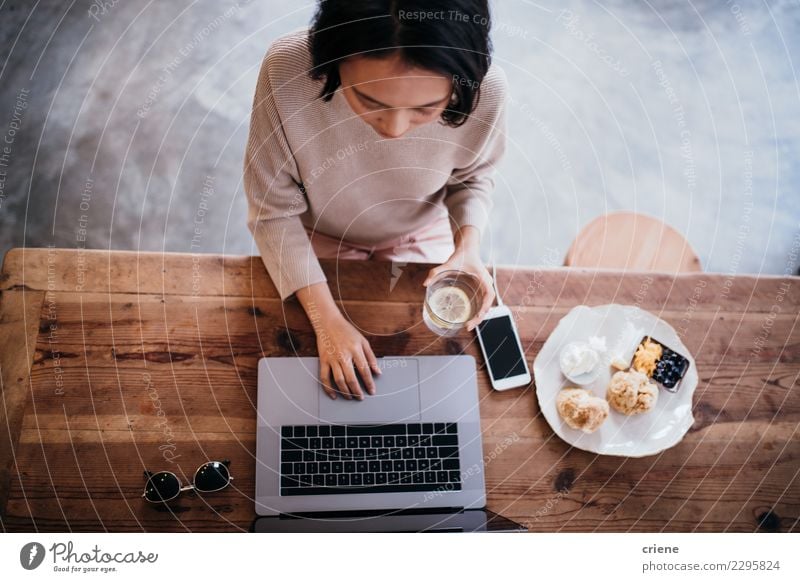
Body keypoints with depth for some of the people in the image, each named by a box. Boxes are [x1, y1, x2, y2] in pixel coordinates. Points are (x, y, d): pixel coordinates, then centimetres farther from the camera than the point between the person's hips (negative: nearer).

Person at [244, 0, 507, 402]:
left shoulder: (485, 89, -32)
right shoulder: (287, 71, -37)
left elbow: (472, 175, -8)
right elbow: (273, 212, -23)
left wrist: (468, 246, -26)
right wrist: (327, 319, -29)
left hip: (419, 236, 1)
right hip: (316, 237, 0)